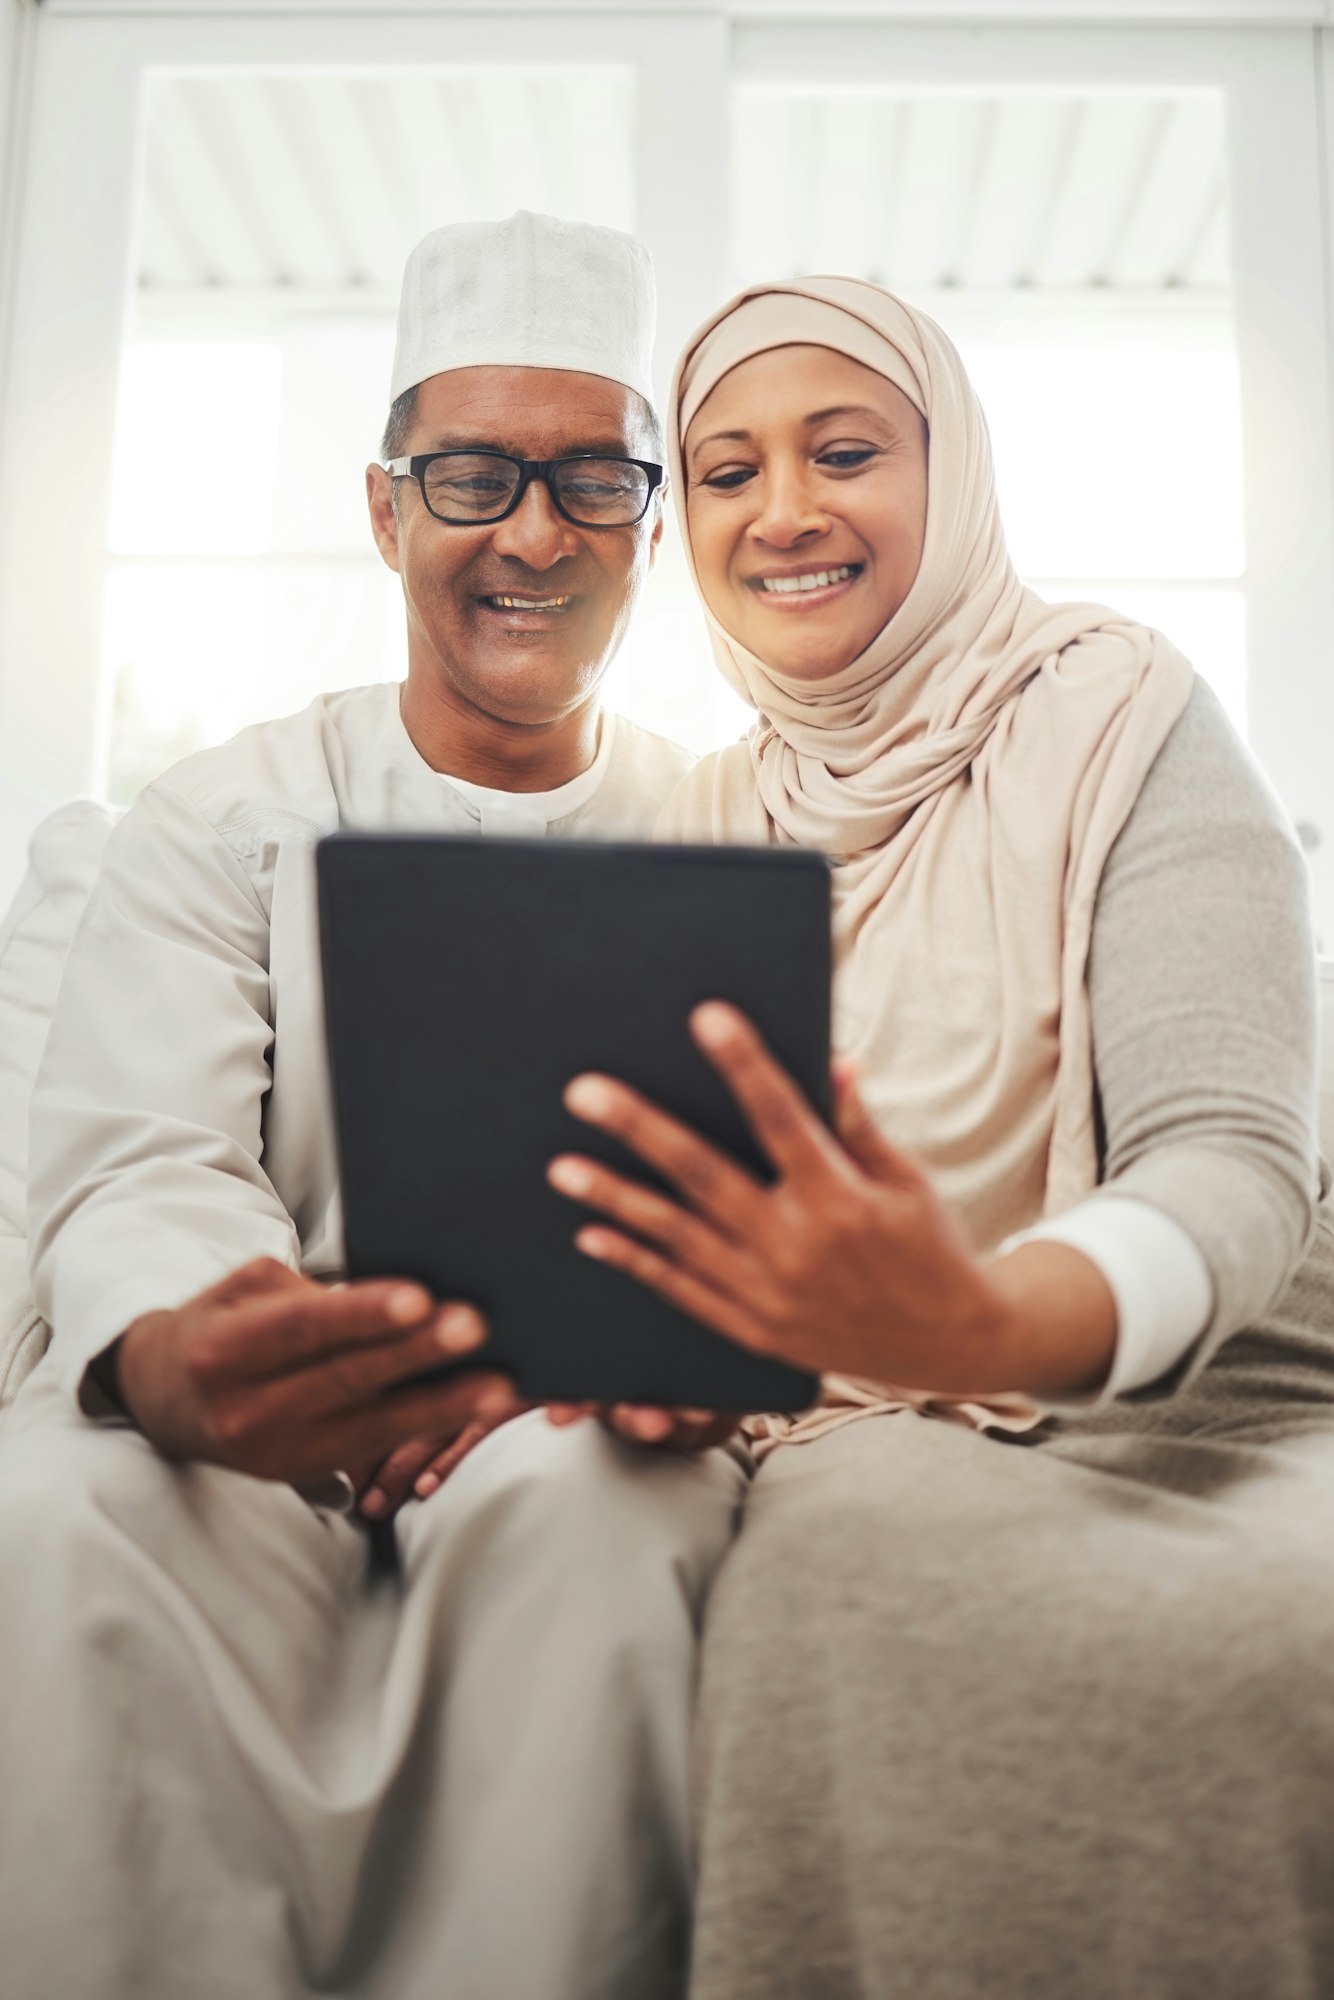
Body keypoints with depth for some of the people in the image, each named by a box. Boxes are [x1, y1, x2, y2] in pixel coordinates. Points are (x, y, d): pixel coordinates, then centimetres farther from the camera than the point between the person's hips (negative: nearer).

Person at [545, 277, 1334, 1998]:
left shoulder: (1122, 723, -3)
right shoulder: (708, 823, 11)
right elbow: (682, 1200, 11)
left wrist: (985, 1322, -39)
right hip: (882, 1434, 3)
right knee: (850, 1582, -33)